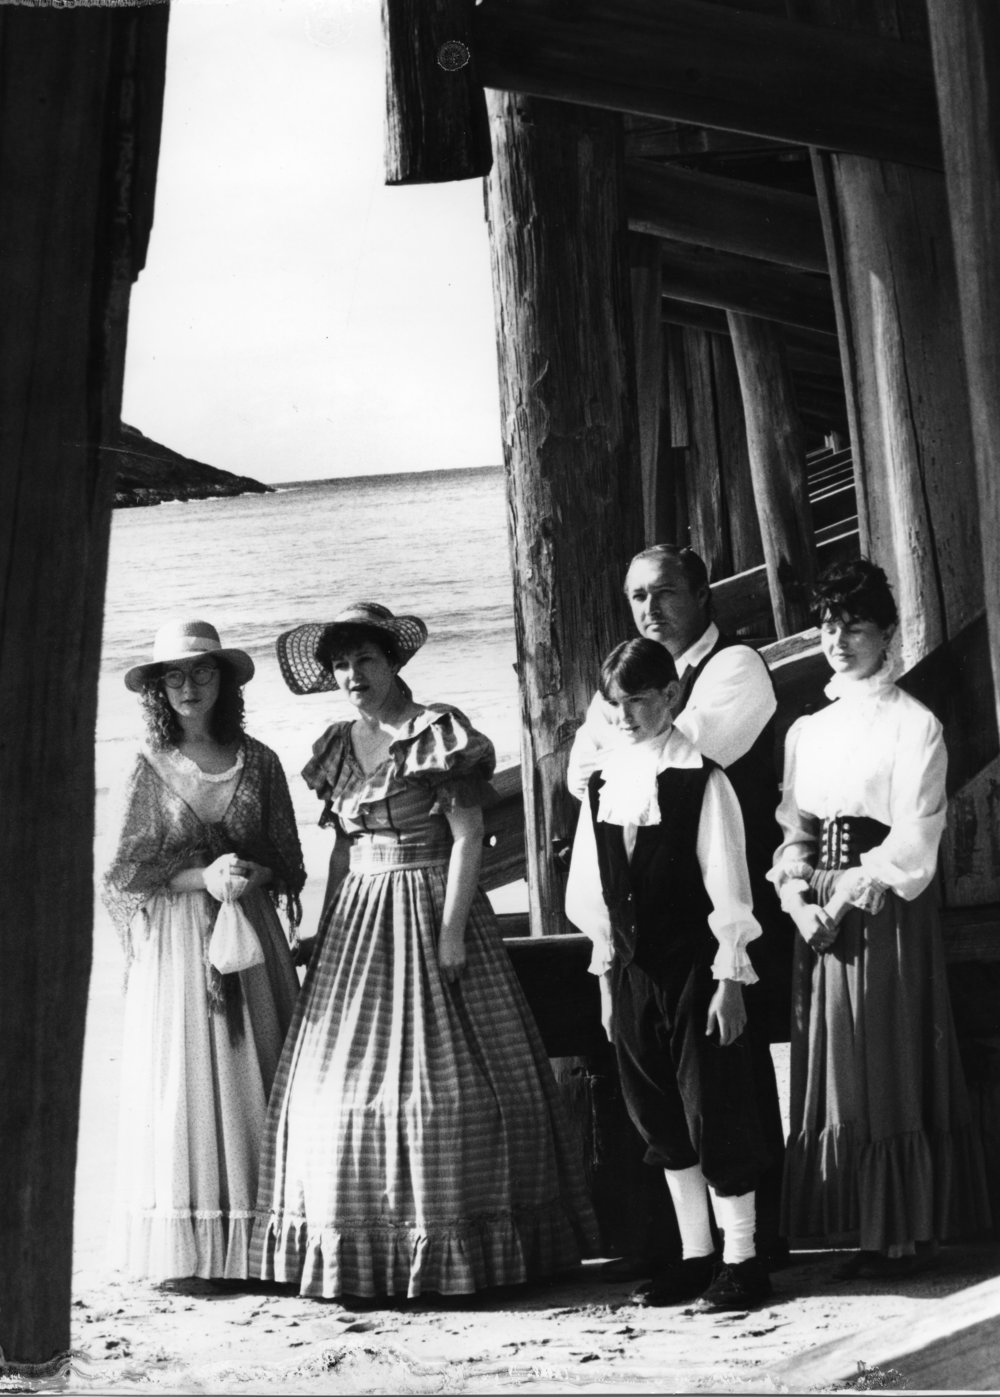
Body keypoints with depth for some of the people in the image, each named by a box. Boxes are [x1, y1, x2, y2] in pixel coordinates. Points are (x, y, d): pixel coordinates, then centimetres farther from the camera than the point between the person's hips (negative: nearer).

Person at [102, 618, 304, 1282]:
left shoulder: (258, 762, 5)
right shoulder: (149, 769, 1)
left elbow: (287, 862, 9)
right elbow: (125, 873, 0)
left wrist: (250, 875, -12)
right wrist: (201, 878, -12)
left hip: (251, 934, 1)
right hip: (175, 941, -1)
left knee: (254, 1077, 0)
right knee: (183, 1082, -2)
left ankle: (257, 1244, 6)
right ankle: (185, 1251, 4)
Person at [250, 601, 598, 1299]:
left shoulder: (441, 731, -5)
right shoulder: (339, 745, 14)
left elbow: (468, 835, -10)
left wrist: (451, 932, -16)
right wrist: (329, 932, 11)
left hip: (431, 912, -6)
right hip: (357, 923, 6)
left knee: (442, 1078, -7)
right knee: (341, 1079, 1)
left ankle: (452, 1252, 1)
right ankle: (356, 1252, 8)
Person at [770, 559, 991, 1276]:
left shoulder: (914, 725, -3)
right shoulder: (807, 731, 15)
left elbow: (912, 841, -10)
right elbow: (793, 828, 12)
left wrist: (847, 899, -14)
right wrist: (796, 896, -4)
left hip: (888, 913, -6)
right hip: (821, 917, 6)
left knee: (892, 1068, -3)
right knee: (835, 1071, 5)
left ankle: (907, 1233, 4)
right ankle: (862, 1230, 12)